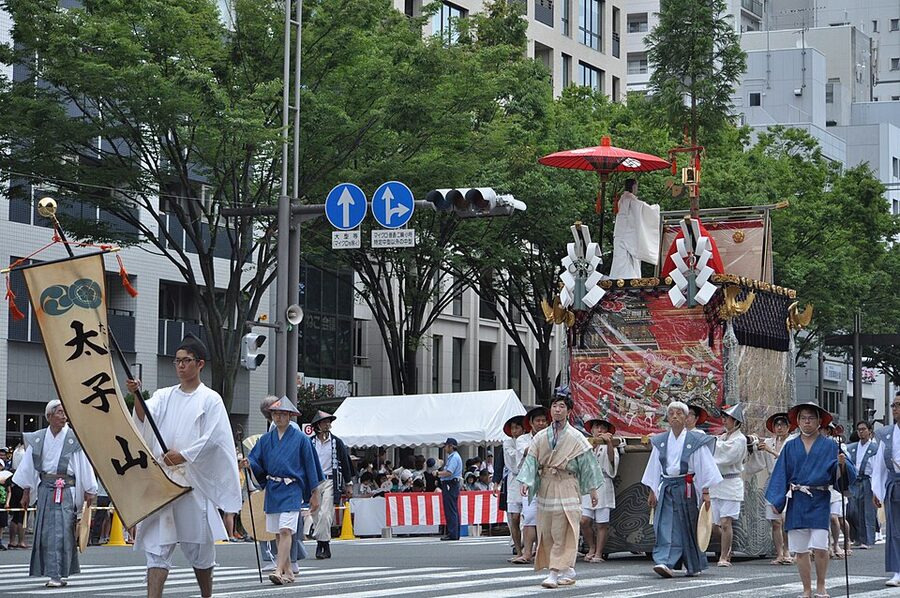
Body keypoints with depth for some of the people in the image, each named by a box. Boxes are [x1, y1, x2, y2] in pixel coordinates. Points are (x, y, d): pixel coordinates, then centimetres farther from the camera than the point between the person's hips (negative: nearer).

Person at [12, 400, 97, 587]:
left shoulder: (74, 439, -2)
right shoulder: (38, 439, 8)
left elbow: (85, 467, -1)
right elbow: (28, 467, 14)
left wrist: (89, 493, -3)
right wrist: (26, 493, 13)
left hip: (66, 490, -4)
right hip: (45, 489, 4)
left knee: (60, 532, -9)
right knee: (45, 533, 4)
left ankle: (57, 575, -8)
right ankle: (56, 574, 14)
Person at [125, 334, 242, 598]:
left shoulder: (210, 399, 3)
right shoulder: (164, 396, 13)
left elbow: (212, 437, -6)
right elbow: (145, 417, -6)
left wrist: (184, 455, -18)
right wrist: (137, 396, -25)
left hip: (195, 481, -3)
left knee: (199, 544, 6)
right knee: (158, 544, -6)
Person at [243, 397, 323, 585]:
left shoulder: (300, 439, 0)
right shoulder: (266, 439, 11)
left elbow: (310, 466, 2)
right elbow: (257, 462, 6)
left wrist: (314, 495, 1)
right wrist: (248, 464, -19)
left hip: (291, 491, -5)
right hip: (272, 490, 5)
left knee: (286, 530, -17)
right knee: (278, 533, 9)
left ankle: (280, 571, -24)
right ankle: (288, 571, 19)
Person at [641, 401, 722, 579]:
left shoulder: (695, 441, -3)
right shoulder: (660, 441, 9)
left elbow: (704, 467, -3)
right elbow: (655, 468, 14)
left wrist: (705, 492, -7)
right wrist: (652, 492, 12)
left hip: (686, 488, -3)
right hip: (666, 487, 3)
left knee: (688, 527, 4)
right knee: (666, 526, -10)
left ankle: (694, 566, 17)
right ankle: (664, 562, -19)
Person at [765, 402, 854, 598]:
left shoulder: (829, 446, 4)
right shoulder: (790, 447, 9)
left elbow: (840, 475, -1)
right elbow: (781, 473, 8)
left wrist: (842, 464, -23)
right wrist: (776, 500, 1)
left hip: (819, 502, -2)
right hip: (796, 503, 2)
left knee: (820, 547, -12)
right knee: (800, 550, 3)